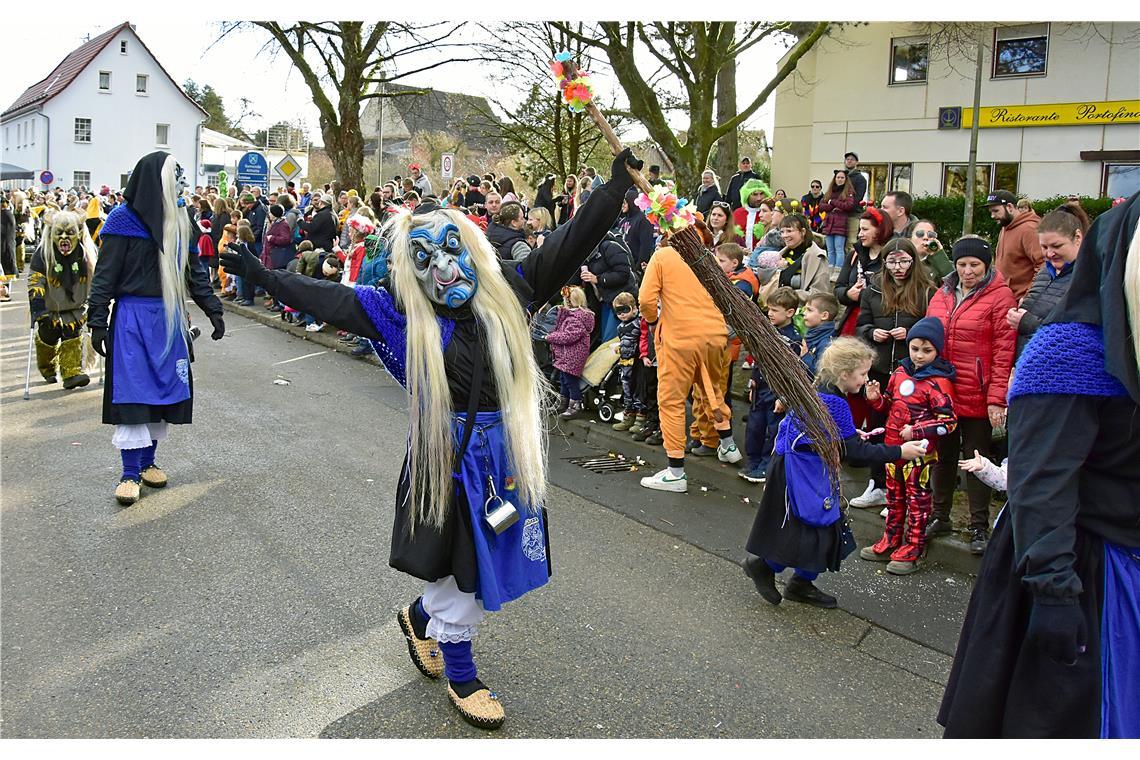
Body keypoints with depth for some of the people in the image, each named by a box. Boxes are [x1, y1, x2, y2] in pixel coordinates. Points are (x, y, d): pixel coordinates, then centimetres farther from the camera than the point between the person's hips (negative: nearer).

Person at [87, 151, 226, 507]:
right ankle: (130, 473, 4)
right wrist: (98, 321, -12)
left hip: (169, 316, 6)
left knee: (162, 389, 9)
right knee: (132, 391, -4)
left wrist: (212, 309, 7)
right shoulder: (123, 220, -9)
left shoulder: (179, 219, 7)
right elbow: (105, 274, -9)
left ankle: (148, 461, 22)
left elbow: (193, 268, 12)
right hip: (133, 317, -5)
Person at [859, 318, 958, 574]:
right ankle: (890, 542, 31)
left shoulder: (938, 382, -15)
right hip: (893, 446, 7)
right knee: (894, 497, 18)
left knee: (917, 500, 5)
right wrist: (876, 398, -3)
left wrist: (916, 431, -24)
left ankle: (912, 551, 15)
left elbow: (949, 421, -17)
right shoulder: (900, 372, 6)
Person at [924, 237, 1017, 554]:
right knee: (944, 455, 16)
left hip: (977, 396, -5)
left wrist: (997, 398, -15)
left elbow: (1003, 351, -11)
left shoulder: (999, 296, -7)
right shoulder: (942, 295, 8)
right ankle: (940, 517, 29)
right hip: (940, 392, 5)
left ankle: (979, 528, 17)